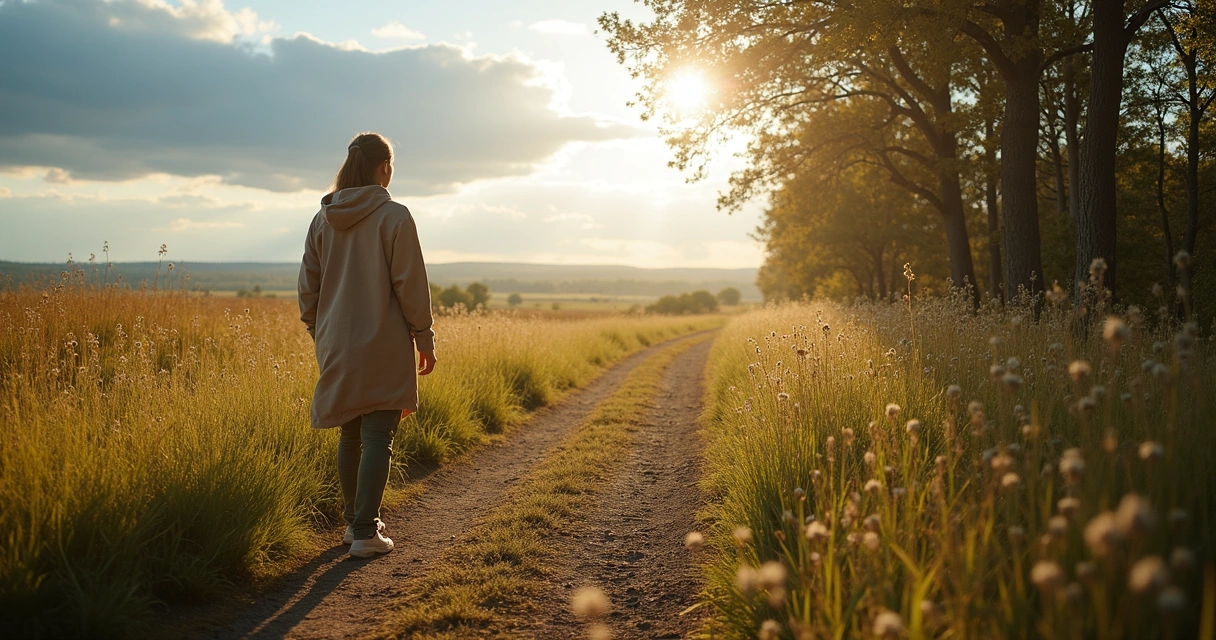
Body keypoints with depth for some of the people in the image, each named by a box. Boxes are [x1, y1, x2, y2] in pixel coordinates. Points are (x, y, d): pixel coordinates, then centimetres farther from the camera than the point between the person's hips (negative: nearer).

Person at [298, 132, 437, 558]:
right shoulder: (394, 217, -9)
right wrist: (425, 338, -2)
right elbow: (411, 286, -10)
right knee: (377, 438, -1)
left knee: (349, 435, 16)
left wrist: (319, 332, 21)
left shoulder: (323, 219, 7)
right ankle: (366, 532, -1)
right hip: (384, 349, -6)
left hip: (337, 348, 6)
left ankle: (354, 522, 27)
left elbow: (308, 286, 11)